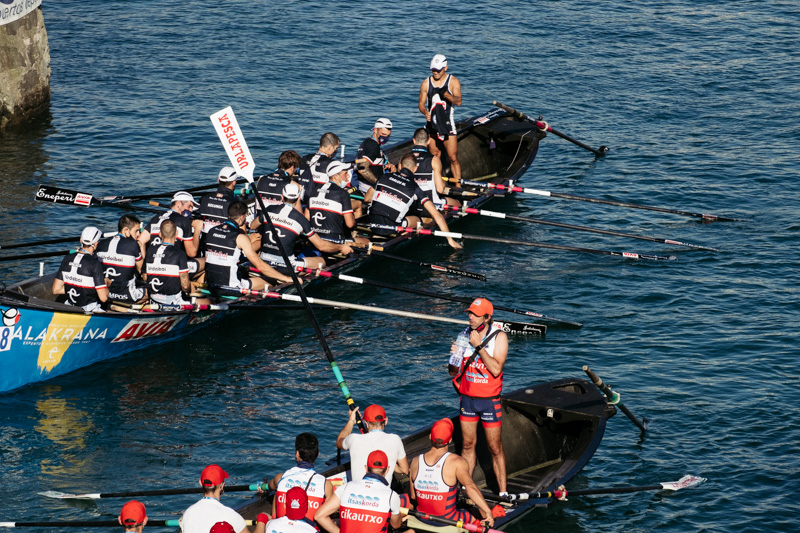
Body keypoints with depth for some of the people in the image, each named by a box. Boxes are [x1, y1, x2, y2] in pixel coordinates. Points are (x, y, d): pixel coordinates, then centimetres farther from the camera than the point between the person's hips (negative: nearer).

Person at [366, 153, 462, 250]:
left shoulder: (385, 176, 12)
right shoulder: (415, 189, 3)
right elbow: (437, 215, -1)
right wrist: (450, 240, 3)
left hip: (371, 223, 3)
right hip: (388, 230, -3)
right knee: (416, 220, 23)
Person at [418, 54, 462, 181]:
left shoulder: (453, 81, -1)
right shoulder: (426, 83, 6)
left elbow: (458, 101, -12)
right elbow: (421, 103, 8)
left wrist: (446, 94, -32)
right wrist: (425, 112, -15)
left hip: (447, 123, -3)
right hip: (431, 123, 3)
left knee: (453, 158, -9)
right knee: (434, 156, 8)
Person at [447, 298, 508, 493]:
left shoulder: (499, 337, -10)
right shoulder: (464, 336, 2)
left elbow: (496, 369, -22)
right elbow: (453, 372, 7)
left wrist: (479, 346, -23)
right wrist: (454, 356, -15)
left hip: (489, 400, -4)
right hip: (467, 398, 4)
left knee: (495, 448, 1)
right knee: (468, 444, 11)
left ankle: (503, 493, 7)